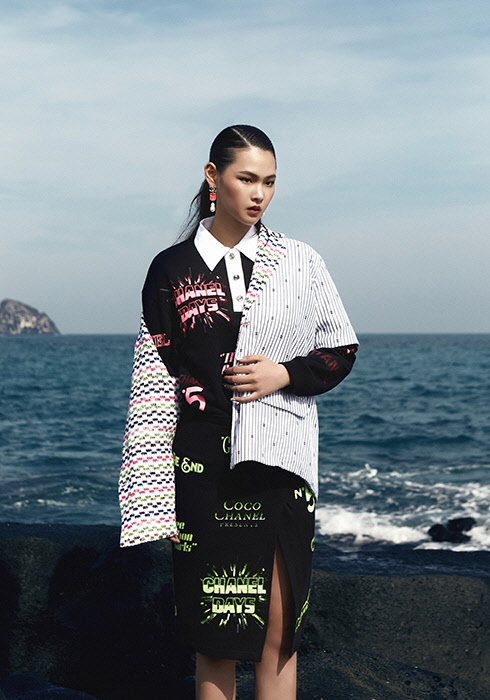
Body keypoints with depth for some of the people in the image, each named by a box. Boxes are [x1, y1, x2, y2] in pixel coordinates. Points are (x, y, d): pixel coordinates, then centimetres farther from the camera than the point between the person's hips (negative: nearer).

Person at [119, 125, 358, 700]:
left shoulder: (299, 263, 7)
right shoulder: (172, 270, 5)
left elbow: (342, 349, 12)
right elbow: (154, 378, 4)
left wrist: (286, 374, -8)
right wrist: (153, 490, 0)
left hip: (279, 461, 1)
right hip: (203, 466, 0)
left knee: (277, 628, 0)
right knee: (213, 631, 4)